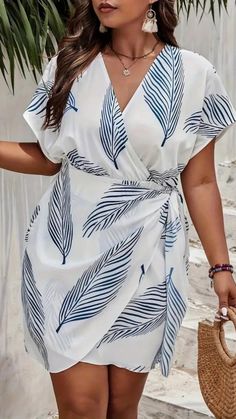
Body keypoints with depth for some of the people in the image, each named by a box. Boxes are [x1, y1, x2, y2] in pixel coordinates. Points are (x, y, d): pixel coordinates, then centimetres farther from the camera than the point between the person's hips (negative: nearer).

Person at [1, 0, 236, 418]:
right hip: (66, 256, 1)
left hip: (143, 260, -1)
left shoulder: (193, 75, -3)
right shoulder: (70, 64, 3)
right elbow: (48, 158, 9)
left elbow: (199, 182, 1)